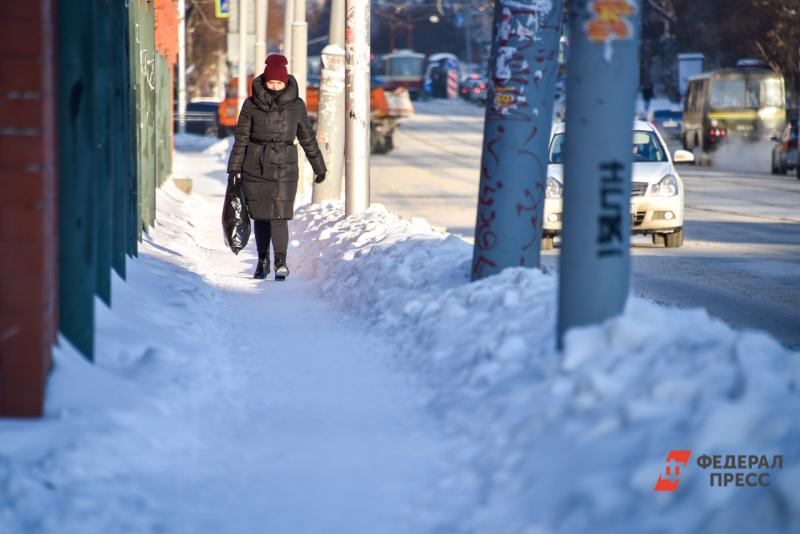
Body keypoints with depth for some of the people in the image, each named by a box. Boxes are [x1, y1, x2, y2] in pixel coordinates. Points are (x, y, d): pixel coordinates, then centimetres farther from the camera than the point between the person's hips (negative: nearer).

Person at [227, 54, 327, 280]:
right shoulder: (252, 104, 0)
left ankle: (281, 262, -4)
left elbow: (307, 138, 11)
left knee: (279, 215, -11)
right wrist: (234, 169, 2)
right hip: (255, 167, 1)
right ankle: (263, 260, 22)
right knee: (260, 215, 7)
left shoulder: (296, 105, 1)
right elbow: (241, 138, 4)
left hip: (284, 168, -1)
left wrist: (319, 167, 16)